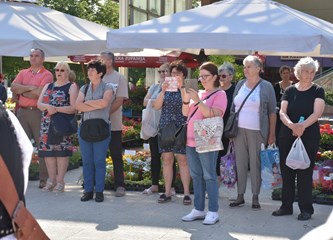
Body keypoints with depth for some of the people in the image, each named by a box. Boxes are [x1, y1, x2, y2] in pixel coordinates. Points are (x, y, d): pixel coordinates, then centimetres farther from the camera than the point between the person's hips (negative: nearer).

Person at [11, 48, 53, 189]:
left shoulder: (47, 75, -1)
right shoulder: (23, 73, 15)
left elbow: (39, 93, -15)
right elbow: (13, 87, 0)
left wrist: (22, 91, -3)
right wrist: (30, 87, -9)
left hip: (38, 112, -5)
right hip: (22, 112, 5)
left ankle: (43, 179, 4)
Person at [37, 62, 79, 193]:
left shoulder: (72, 87, 3)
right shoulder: (48, 86, 19)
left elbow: (73, 108, -8)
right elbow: (39, 104, 9)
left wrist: (56, 109, -17)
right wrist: (47, 107, -13)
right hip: (47, 124, 5)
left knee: (62, 151, -7)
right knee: (48, 151, 3)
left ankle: (60, 181, 1)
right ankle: (52, 180, 13)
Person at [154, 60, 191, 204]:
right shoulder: (166, 88, 11)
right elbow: (156, 106, 1)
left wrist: (181, 87, -16)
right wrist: (163, 91, -10)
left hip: (181, 129, -3)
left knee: (183, 160, -3)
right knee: (167, 159, 6)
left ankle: (186, 193, 3)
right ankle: (167, 192, 13)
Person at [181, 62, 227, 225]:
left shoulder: (220, 94, -3)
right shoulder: (199, 93, 15)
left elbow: (213, 115, -16)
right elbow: (186, 113, 12)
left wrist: (197, 101, -20)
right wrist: (186, 100, -5)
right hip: (191, 140, 7)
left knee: (209, 176, -5)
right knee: (196, 176, 9)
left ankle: (213, 212, -1)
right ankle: (198, 209, 16)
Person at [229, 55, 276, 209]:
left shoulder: (266, 87, -1)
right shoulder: (240, 84, 11)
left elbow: (272, 112, 0)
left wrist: (272, 134, -4)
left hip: (257, 132, -4)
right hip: (239, 130, 4)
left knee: (256, 164, 0)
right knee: (240, 163, 5)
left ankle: (255, 198, 10)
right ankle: (240, 196, 13)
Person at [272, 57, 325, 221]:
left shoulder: (318, 91, 0)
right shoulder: (289, 91, 7)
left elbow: (317, 113, -14)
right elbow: (282, 113, -3)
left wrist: (303, 125, -31)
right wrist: (291, 125, -24)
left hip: (309, 137, -3)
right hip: (287, 136, 3)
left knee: (305, 172, -1)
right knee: (286, 171, 7)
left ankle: (306, 208, 9)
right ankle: (286, 206, 18)